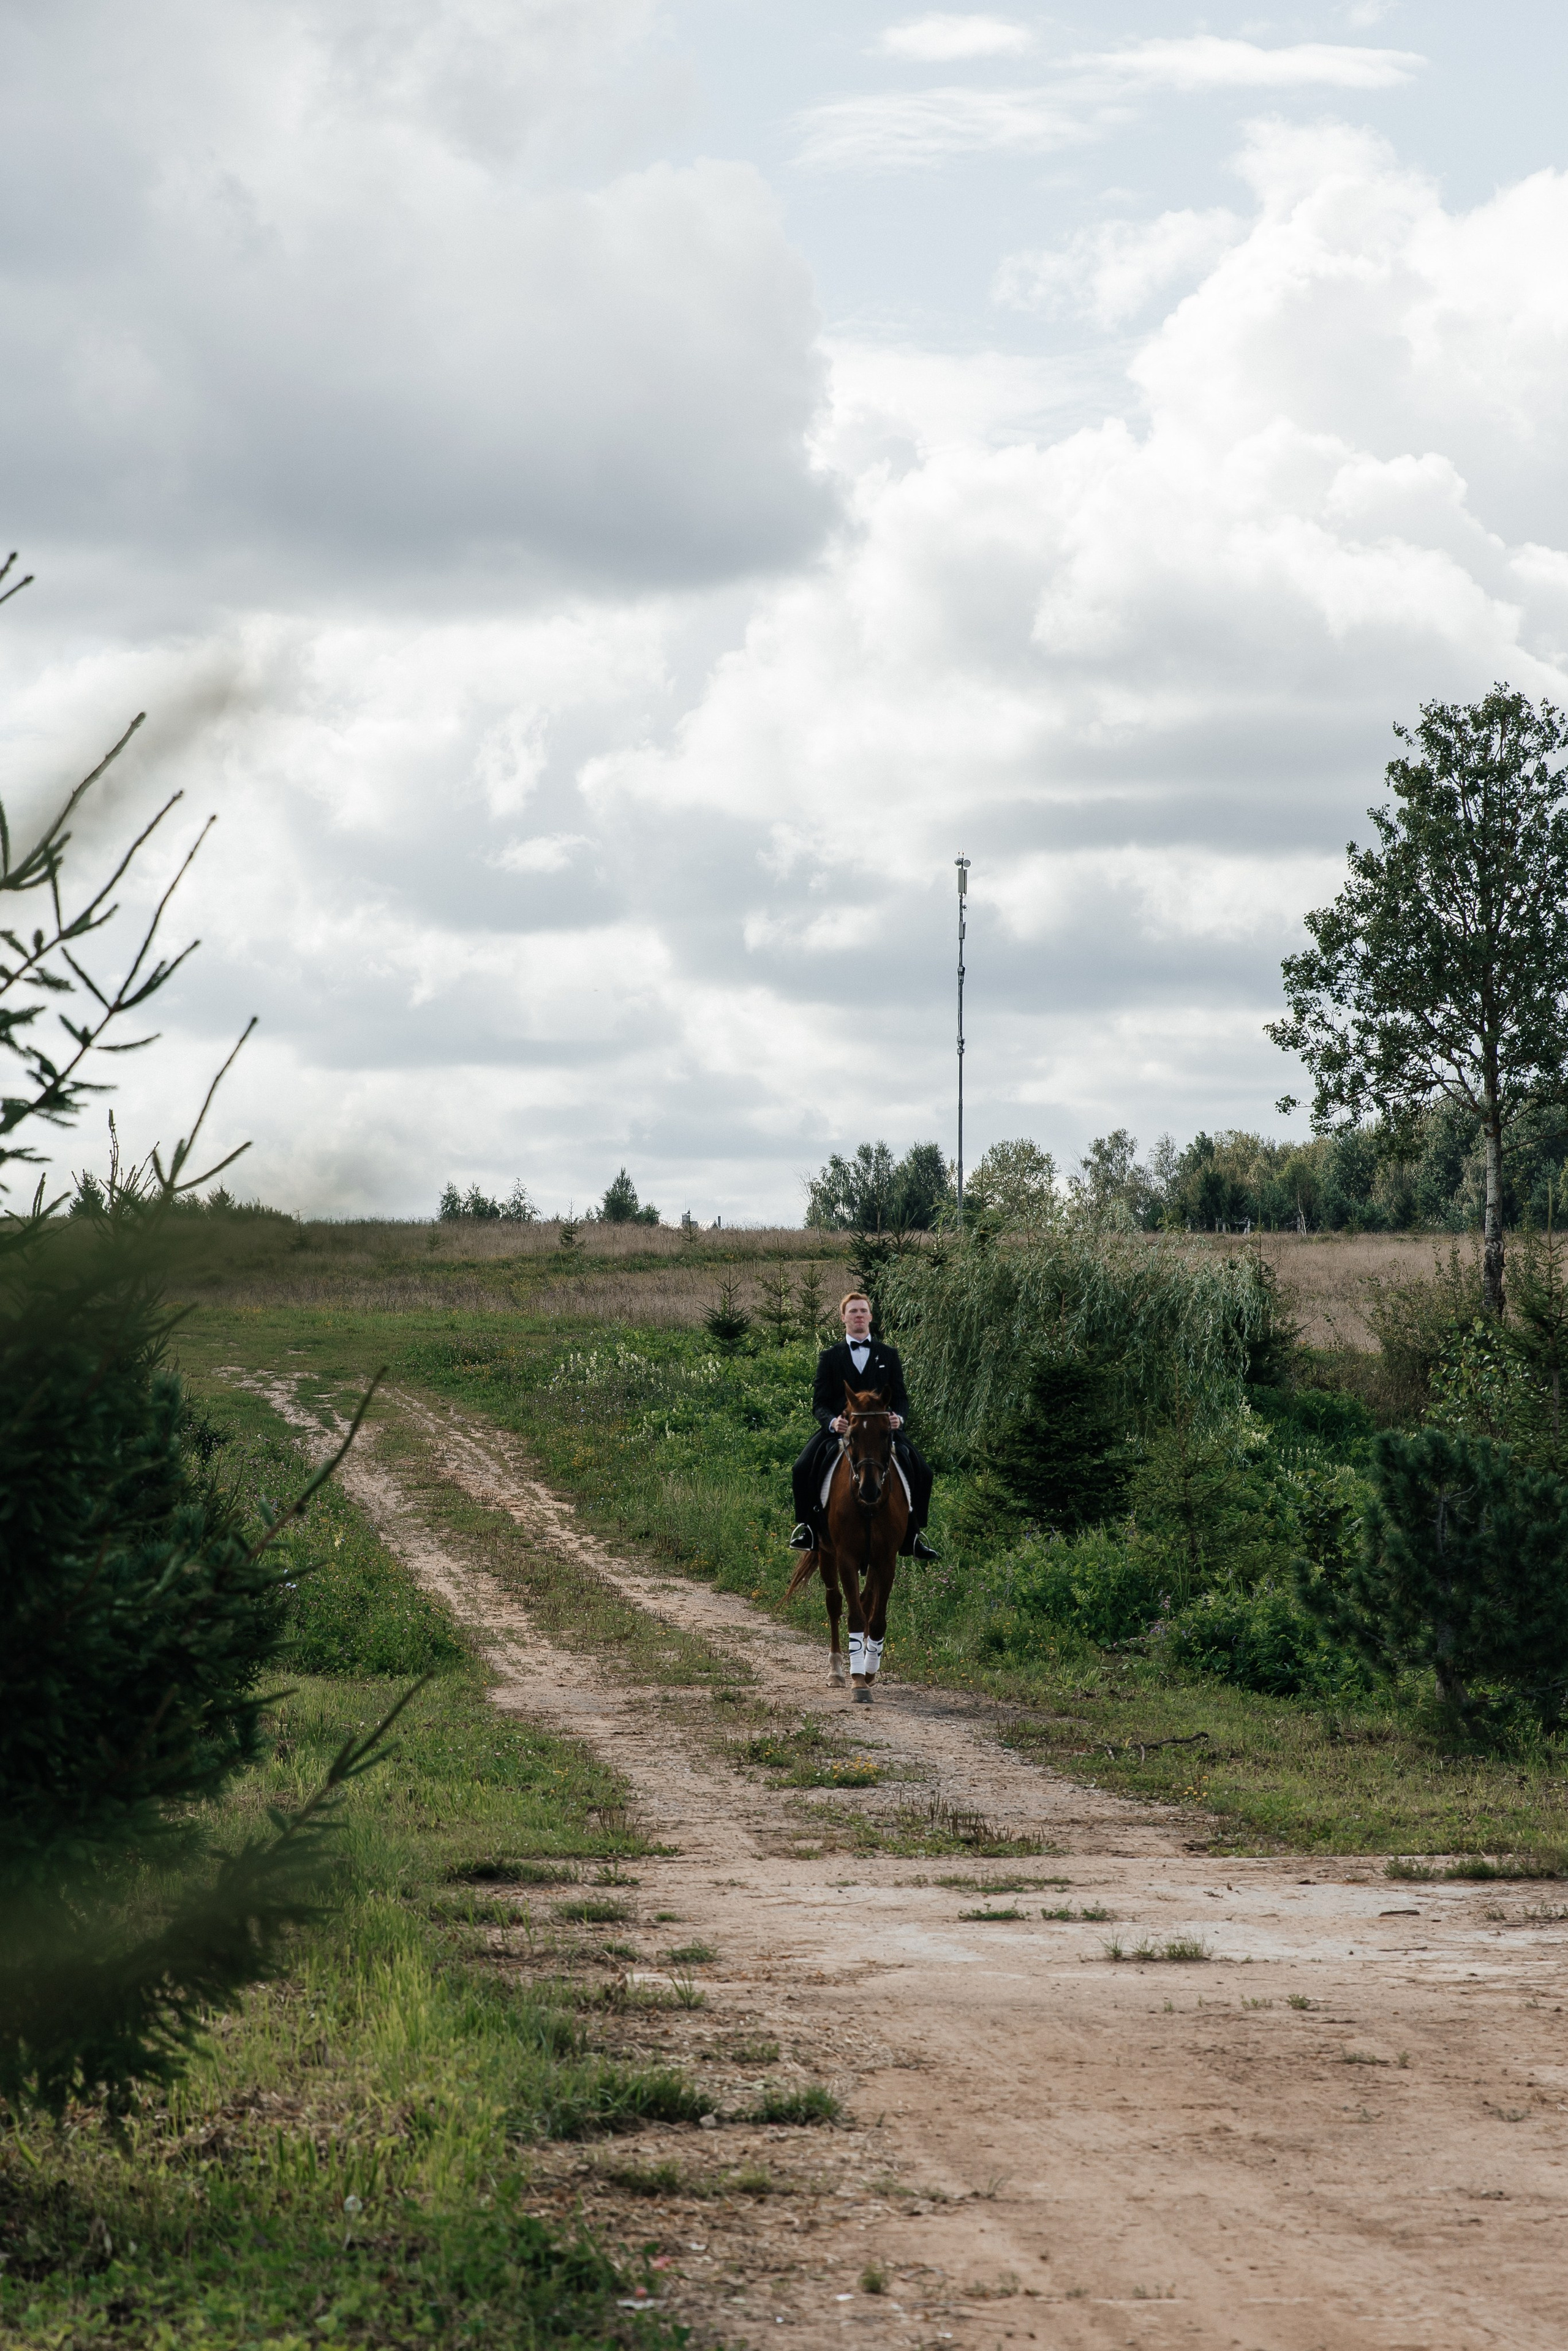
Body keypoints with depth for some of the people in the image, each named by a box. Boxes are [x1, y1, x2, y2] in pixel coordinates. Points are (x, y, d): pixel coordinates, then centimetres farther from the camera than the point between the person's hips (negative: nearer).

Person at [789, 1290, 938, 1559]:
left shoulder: (889, 1355, 13)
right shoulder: (829, 1356, 9)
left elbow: (900, 1397, 11)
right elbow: (819, 1402, 4)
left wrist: (899, 1417, -13)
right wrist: (832, 1422, -18)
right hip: (839, 1428, -1)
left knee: (922, 1473, -18)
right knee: (802, 1470, -24)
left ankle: (912, 1537, -7)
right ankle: (809, 1529, -9)